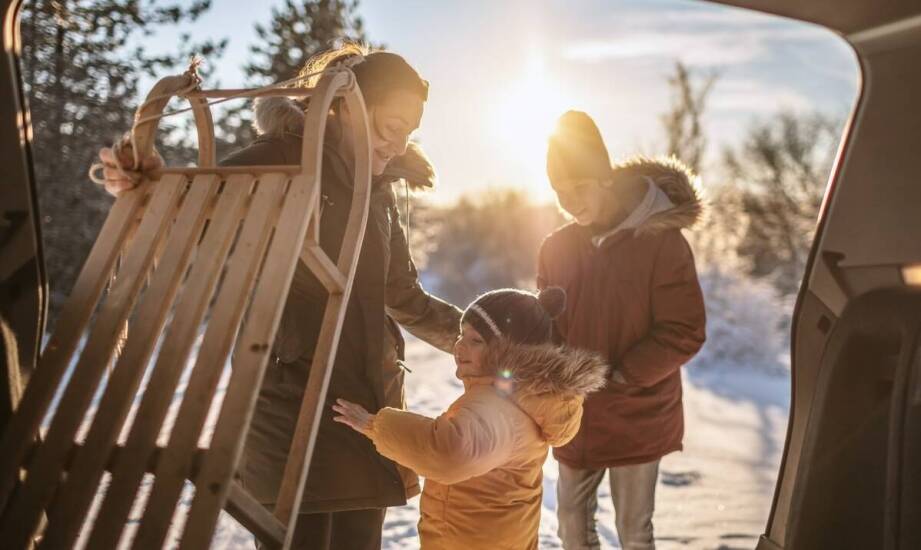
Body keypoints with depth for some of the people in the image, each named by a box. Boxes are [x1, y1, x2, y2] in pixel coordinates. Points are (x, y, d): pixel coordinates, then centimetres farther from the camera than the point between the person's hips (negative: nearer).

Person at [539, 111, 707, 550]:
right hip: (573, 418, 5)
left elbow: (685, 332, -15)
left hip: (637, 417, -4)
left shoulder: (662, 241, -14)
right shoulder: (556, 247, 1)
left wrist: (617, 378, -20)